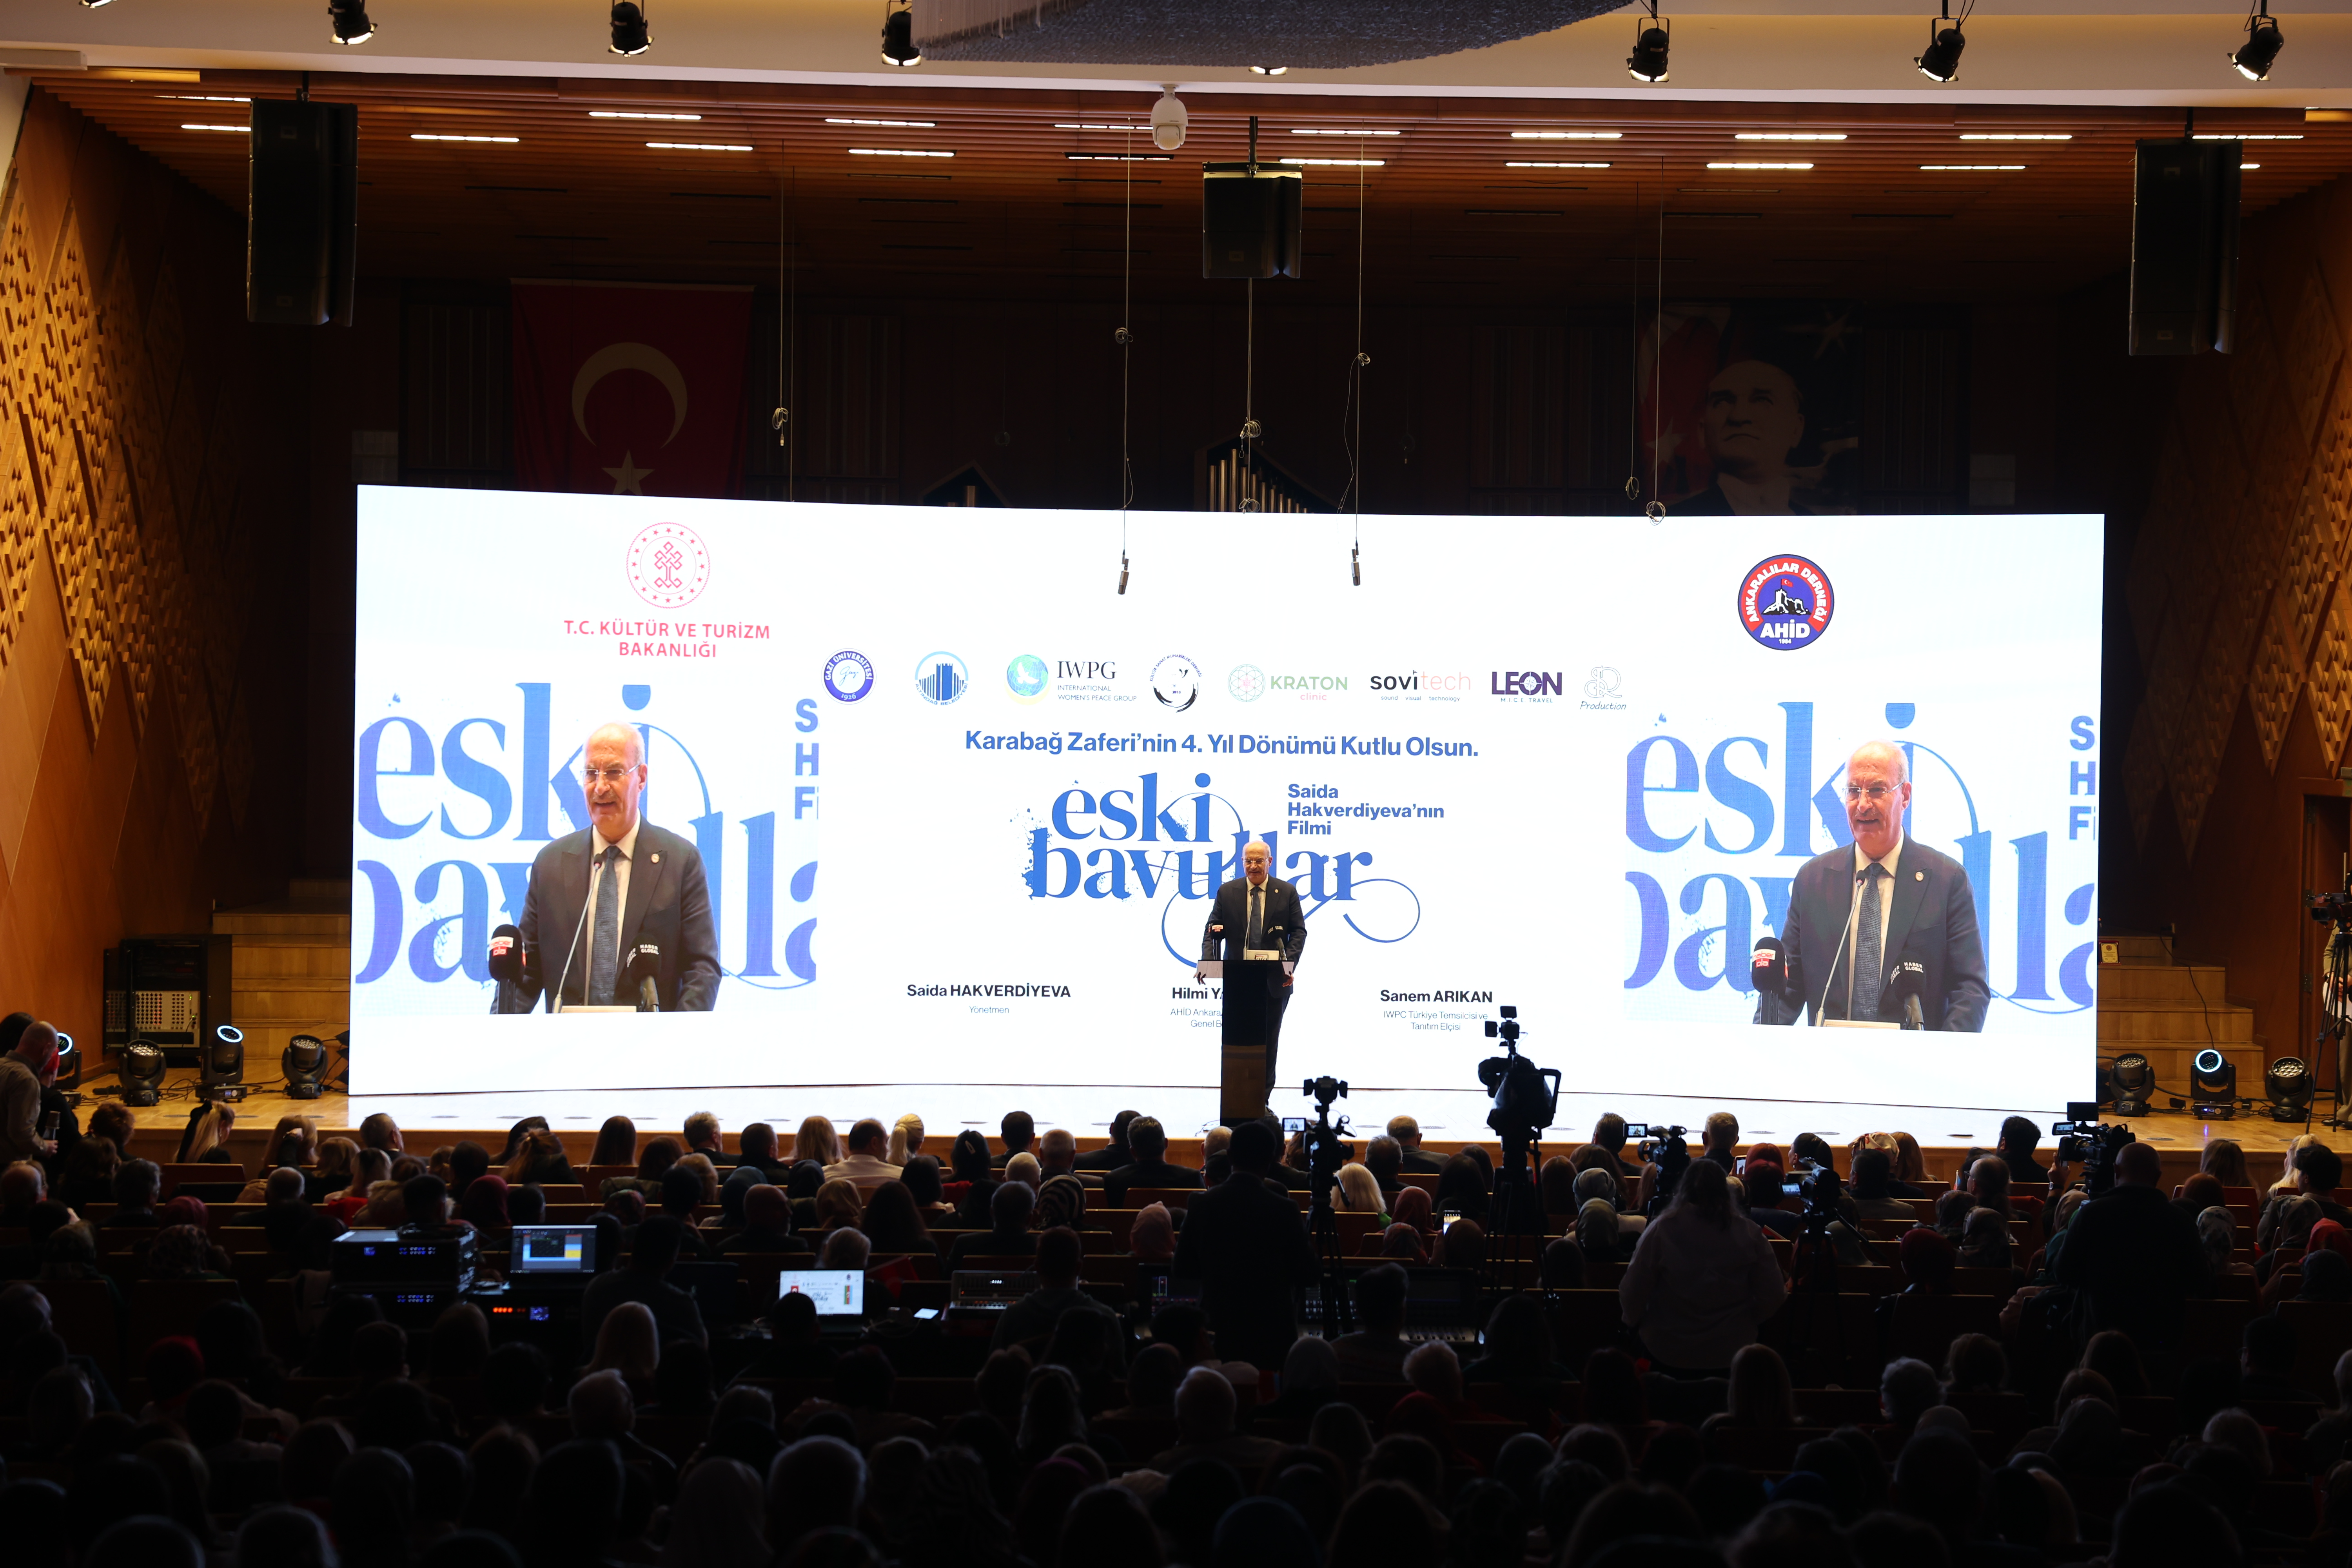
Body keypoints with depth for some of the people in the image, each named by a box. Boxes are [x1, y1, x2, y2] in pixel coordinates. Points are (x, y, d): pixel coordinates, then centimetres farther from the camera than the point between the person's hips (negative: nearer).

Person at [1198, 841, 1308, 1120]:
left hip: (1274, 981, 0)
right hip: (1236, 980, 0)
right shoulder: (1227, 892, 6)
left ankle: (1262, 1100, 13)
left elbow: (1299, 931, 2)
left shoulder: (1287, 892, 4)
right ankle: (1235, 1105, 2)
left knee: (1267, 1042, 5)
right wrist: (1207, 962, -13)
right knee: (1235, 1042, -2)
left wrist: (1289, 964, -14)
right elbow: (1213, 930, 4)